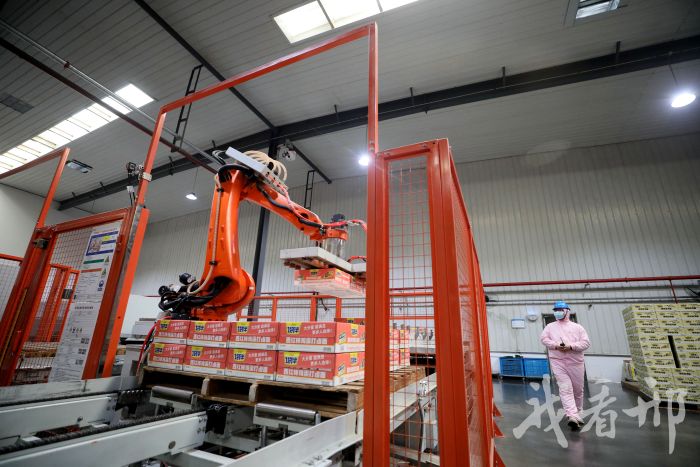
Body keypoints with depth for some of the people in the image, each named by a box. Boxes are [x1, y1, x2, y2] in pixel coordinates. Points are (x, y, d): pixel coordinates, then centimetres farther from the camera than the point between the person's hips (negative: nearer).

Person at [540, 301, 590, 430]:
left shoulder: (578, 327, 9)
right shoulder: (550, 326, 11)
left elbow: (586, 343, 0)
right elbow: (543, 339, 1)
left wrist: (571, 346, -14)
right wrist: (556, 345, -14)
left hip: (575, 362, 1)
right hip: (558, 362, -1)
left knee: (578, 389, 12)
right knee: (565, 388, -12)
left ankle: (577, 413, 31)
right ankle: (573, 416, -18)